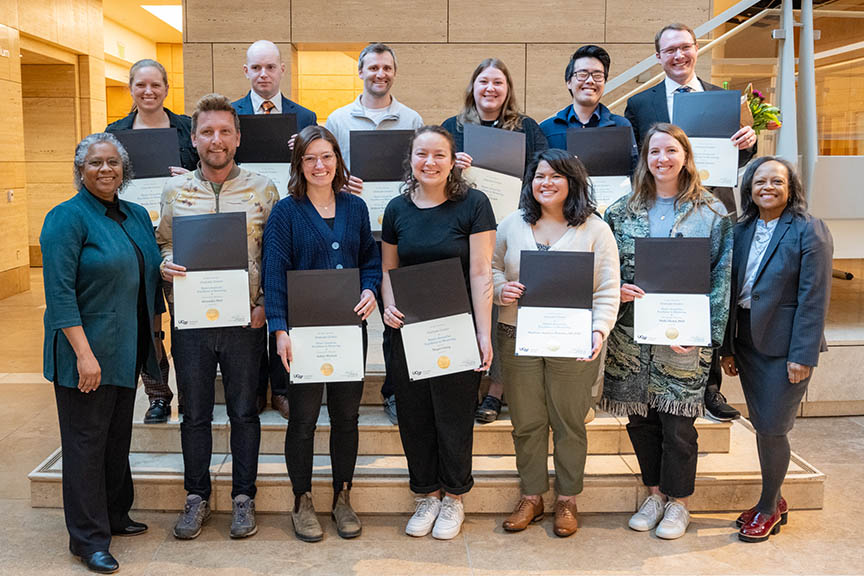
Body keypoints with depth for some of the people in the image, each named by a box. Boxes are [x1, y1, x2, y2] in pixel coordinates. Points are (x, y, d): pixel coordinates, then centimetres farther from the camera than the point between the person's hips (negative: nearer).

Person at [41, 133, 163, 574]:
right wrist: (84, 352, -23)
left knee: (118, 436, 17)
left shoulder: (136, 216, 11)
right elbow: (60, 292, -18)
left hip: (126, 351, 7)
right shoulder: (68, 218, -11)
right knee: (86, 439, 2)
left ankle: (115, 516, 33)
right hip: (86, 352, -7)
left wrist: (152, 339, 14)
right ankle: (88, 539, 12)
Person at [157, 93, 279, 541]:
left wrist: (267, 304, -8)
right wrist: (166, 266, -9)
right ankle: (196, 497, 26)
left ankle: (243, 498, 23)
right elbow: (164, 244, 13)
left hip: (246, 320, -1)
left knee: (244, 412, 8)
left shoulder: (262, 189, 2)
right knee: (195, 414, 11)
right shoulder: (175, 190, 7)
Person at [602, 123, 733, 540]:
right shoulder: (623, 211, 7)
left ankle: (678, 501, 22)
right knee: (639, 416, 10)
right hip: (630, 333, 3)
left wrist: (703, 330, -11)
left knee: (677, 420, 2)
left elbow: (721, 275, -2)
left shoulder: (711, 212, 1)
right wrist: (615, 289, -11)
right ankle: (655, 492, 30)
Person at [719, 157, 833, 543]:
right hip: (747, 342, 5)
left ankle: (768, 509, 18)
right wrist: (727, 347, 6)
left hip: (784, 345, -5)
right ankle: (774, 500, 29)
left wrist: (803, 355, -16)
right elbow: (731, 289, 8)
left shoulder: (809, 231, -8)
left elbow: (814, 298, -12)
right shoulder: (741, 231, 7)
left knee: (772, 429, 0)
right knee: (761, 425, 13)